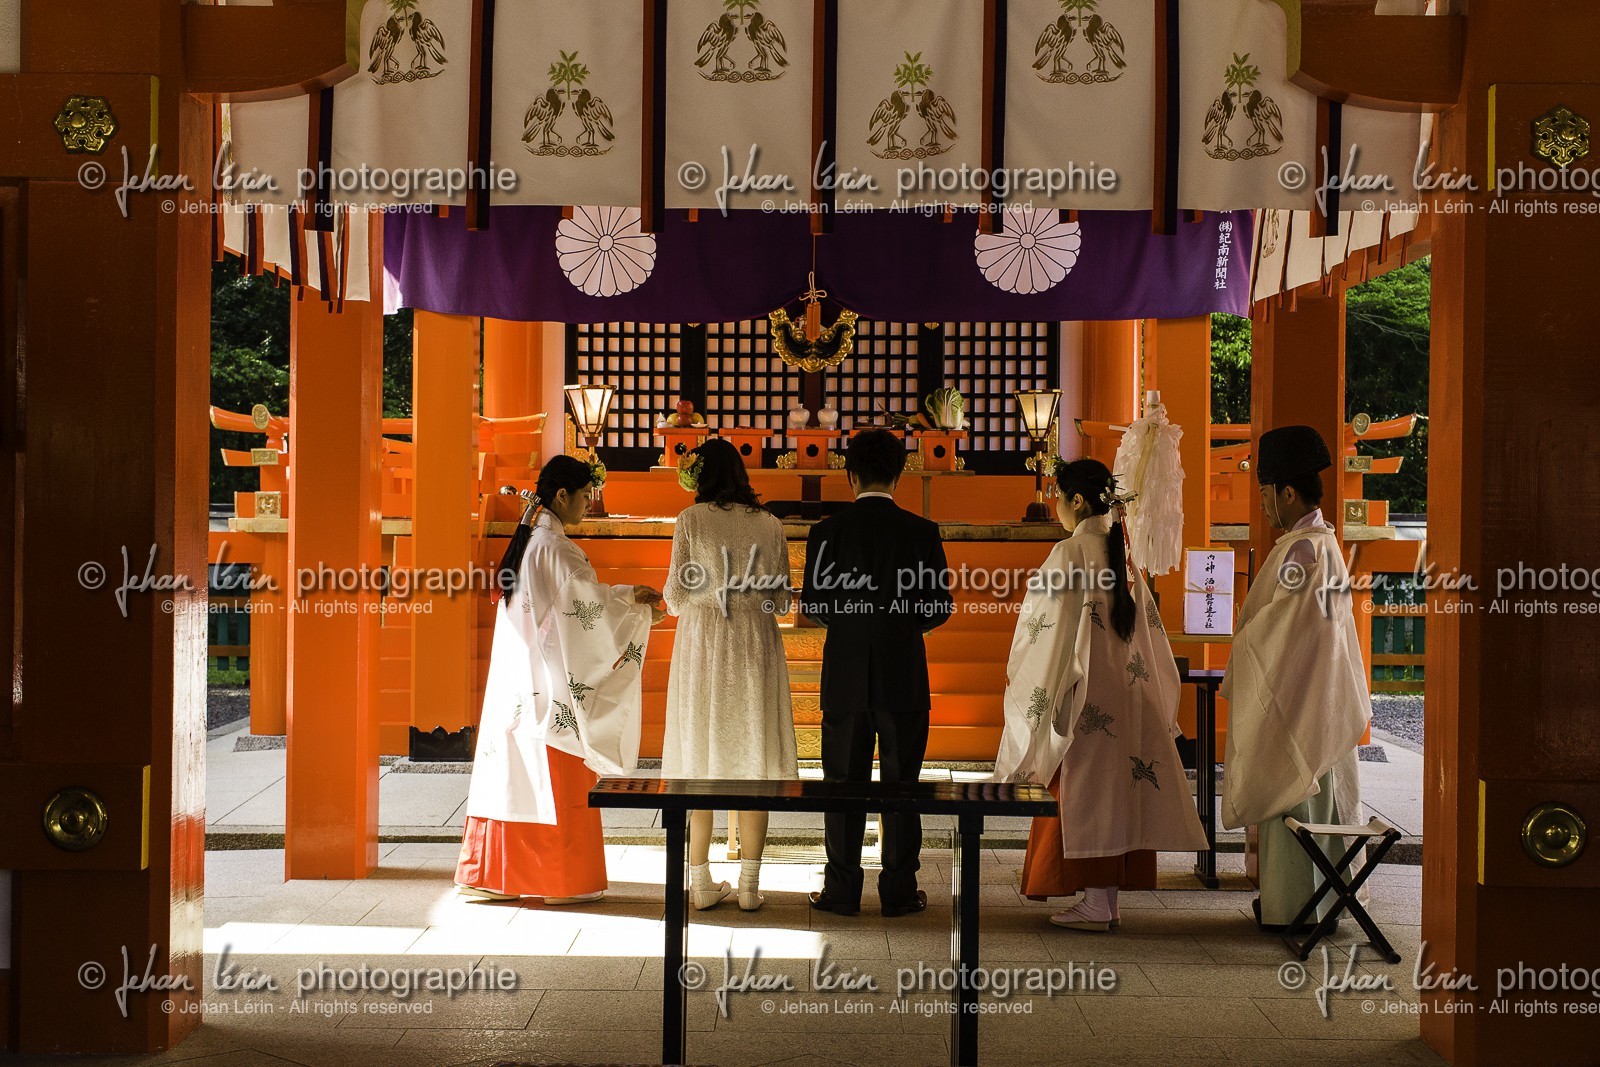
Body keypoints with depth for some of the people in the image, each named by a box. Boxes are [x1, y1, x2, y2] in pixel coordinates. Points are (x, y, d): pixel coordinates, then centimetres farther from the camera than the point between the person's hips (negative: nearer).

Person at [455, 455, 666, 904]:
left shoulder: (528, 542, 13)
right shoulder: (554, 546, -15)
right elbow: (588, 601, -16)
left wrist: (627, 594, 13)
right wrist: (643, 613, -3)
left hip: (519, 682, 9)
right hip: (551, 682, -9)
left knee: (516, 771, 10)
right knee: (558, 777, -1)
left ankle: (491, 874, 12)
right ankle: (563, 879, 6)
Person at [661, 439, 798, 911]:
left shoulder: (692, 519, -5)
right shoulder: (770, 525, 3)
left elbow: (676, 594, -4)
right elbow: (782, 599, 6)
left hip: (702, 642, -1)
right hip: (757, 643, 1)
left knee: (701, 760, 6)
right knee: (753, 760, 5)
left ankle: (701, 881, 9)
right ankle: (749, 883, 4)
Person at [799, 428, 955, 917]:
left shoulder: (827, 532, -5)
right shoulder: (921, 532, -5)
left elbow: (812, 606, -2)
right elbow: (941, 606, -1)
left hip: (845, 675, 0)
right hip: (903, 675, 0)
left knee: (844, 784, 8)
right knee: (901, 784, 7)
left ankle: (842, 890, 11)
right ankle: (899, 891, 9)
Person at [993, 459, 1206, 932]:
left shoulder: (1070, 552, -13)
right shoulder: (1120, 552, 10)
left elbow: (1051, 627, -14)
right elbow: (1145, 625, 15)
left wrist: (1017, 674, -1)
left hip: (1083, 694, -7)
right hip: (1125, 692, 8)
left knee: (1084, 790, -3)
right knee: (1114, 788, 9)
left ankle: (1095, 905, -2)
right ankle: (1107, 901, 13)